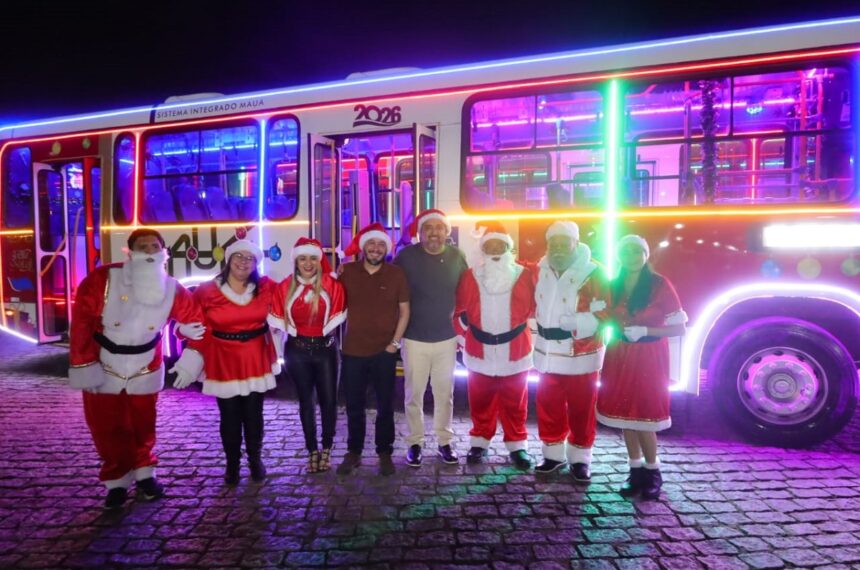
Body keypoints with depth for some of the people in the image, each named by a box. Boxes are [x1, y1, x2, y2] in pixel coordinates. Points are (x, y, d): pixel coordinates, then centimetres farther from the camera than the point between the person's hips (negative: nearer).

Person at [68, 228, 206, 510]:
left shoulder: (172, 290, -12)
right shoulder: (103, 279, -21)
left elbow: (195, 323, -1)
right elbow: (82, 322, -17)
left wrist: (191, 360, -6)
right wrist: (83, 364, -17)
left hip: (145, 368, 2)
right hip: (103, 366, -2)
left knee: (143, 426, 13)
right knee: (107, 427, 6)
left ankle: (145, 475, 33)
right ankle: (117, 482, 24)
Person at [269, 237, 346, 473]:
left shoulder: (331, 284, -9)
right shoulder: (285, 287, -3)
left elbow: (337, 315, 0)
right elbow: (278, 320, 3)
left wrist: (324, 333, 1)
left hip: (325, 348, -1)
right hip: (297, 350, 1)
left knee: (328, 399, 3)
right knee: (306, 400, 11)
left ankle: (326, 449, 22)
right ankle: (312, 450, 24)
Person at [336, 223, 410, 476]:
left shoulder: (396, 274, -4)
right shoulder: (347, 272, -1)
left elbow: (404, 311, 1)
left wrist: (395, 342, -5)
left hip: (384, 351, -1)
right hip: (353, 351, 1)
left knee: (385, 406, 10)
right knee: (354, 406, 12)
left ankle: (385, 453, 26)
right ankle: (353, 452, 28)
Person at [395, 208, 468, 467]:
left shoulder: (457, 257, -2)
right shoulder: (406, 256, -8)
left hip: (447, 338, 2)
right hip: (414, 339, -1)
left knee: (445, 393, 12)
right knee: (414, 393, 8)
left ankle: (444, 441, 28)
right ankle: (415, 442, 24)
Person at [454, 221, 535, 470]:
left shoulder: (524, 276, 0)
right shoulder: (470, 276, 1)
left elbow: (534, 311, 5)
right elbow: (460, 312, 4)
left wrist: (532, 339, 5)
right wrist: (462, 338, 4)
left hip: (515, 351, 0)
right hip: (479, 351, 1)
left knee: (514, 402, 10)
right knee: (480, 401, 12)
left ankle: (517, 446, 24)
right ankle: (480, 442, 27)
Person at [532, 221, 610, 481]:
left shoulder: (593, 272, -14)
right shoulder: (541, 269, 4)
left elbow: (603, 314, -17)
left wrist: (575, 322, -28)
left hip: (582, 354, -4)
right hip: (548, 352, 5)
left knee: (581, 408, 8)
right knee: (548, 407, 12)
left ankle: (580, 458, 24)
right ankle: (553, 454, 28)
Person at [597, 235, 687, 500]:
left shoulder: (660, 284, -9)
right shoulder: (614, 285, 6)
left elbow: (679, 328, -9)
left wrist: (644, 331, -20)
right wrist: (615, 329, -3)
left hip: (649, 357, -5)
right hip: (620, 356, 5)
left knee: (643, 416, -3)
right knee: (624, 413, 7)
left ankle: (653, 473, 17)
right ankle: (636, 470, 22)